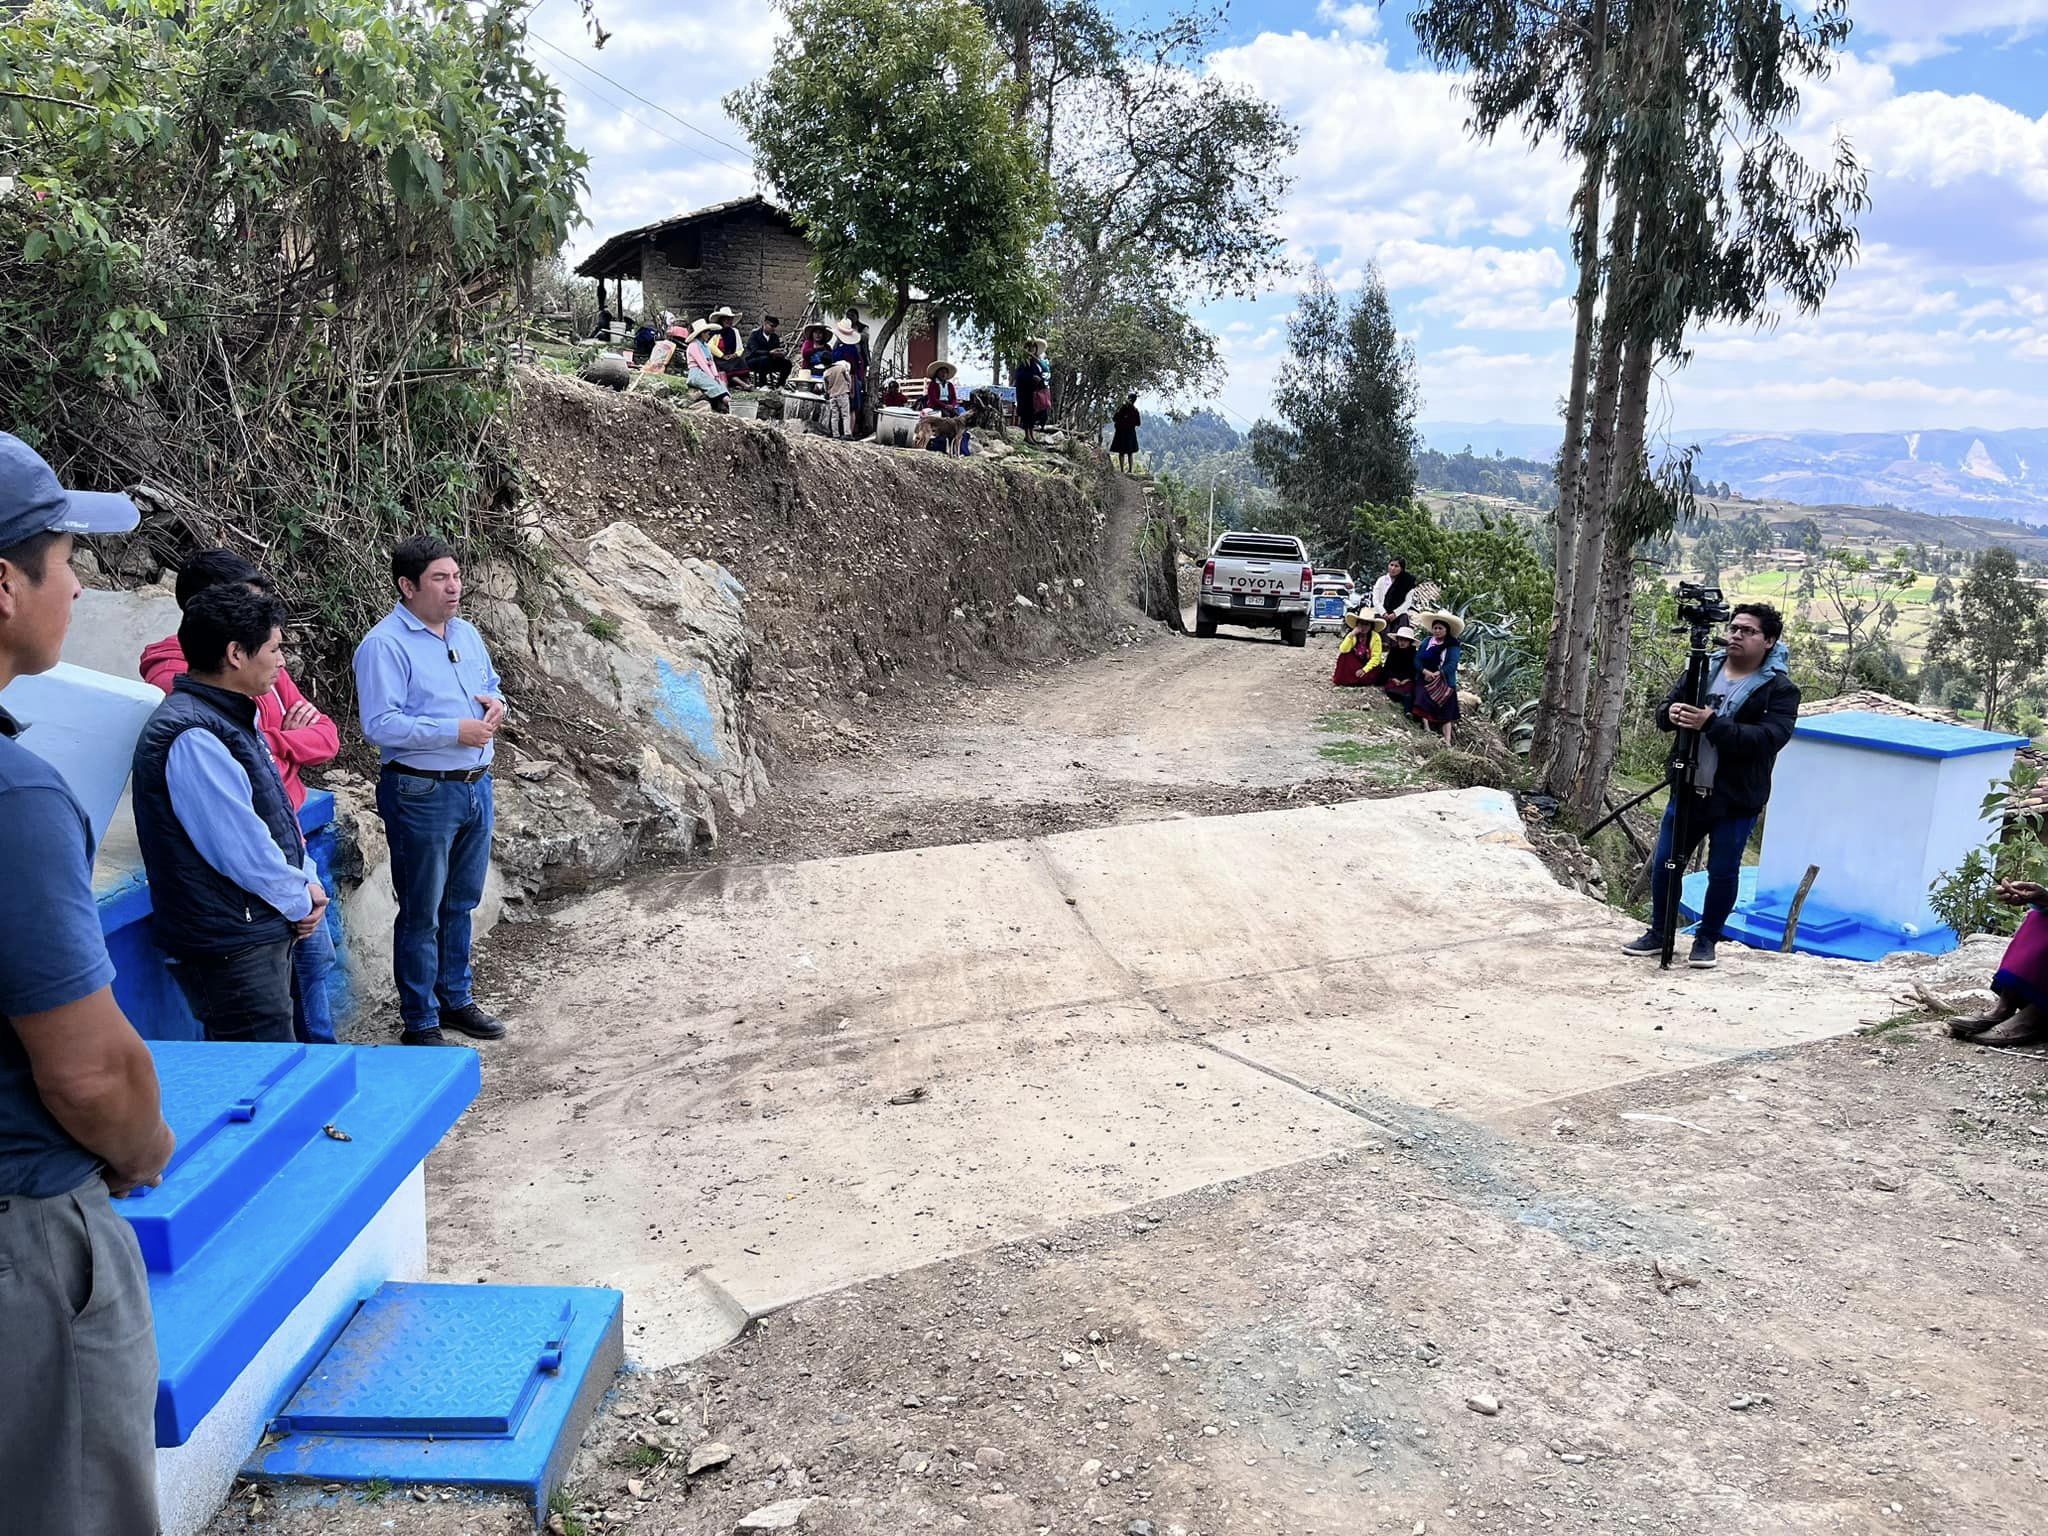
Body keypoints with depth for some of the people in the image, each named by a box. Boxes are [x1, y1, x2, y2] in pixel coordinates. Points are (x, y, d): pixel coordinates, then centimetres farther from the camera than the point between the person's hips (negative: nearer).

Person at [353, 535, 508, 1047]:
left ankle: (455, 999, 34)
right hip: (422, 794, -7)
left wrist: (495, 702, 0)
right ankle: (420, 1023, 15)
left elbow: (491, 686, 24)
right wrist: (456, 731, -23)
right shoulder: (384, 645, -14)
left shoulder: (467, 633, 10)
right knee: (422, 913, 3)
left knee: (460, 904, 19)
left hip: (475, 787, 7)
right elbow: (380, 725, -20)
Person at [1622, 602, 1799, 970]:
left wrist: (1712, 723, -32)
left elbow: (1767, 739, -22)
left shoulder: (1780, 689, -8)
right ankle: (1658, 934, 26)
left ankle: (1706, 940, 23)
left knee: (1723, 873, 5)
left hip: (1736, 801, -4)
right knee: (1664, 864, 9)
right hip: (1687, 791, 4)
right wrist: (1671, 713, -18)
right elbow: (1663, 712, 7)